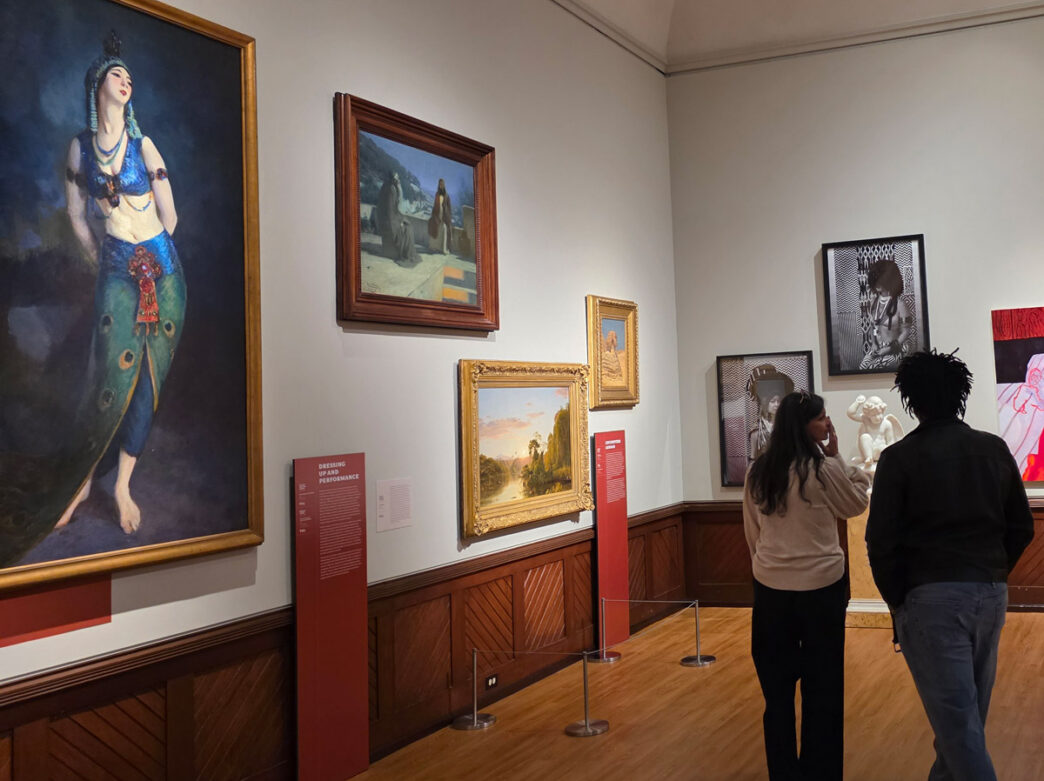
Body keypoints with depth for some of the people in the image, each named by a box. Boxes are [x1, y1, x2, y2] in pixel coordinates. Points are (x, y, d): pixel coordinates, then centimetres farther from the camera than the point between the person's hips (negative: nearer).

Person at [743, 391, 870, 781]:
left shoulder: (757, 471, 2)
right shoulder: (824, 468, -13)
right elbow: (856, 504, 4)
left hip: (770, 588, 4)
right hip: (821, 587, -4)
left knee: (777, 689, 11)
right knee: (822, 689, 8)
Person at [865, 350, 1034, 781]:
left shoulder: (900, 457, -7)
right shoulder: (995, 449, 6)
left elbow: (881, 541, -10)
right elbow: (1021, 528, 10)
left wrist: (896, 598, 3)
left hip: (931, 597, -5)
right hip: (991, 594, 6)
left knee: (956, 715, -4)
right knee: (968, 708, 19)